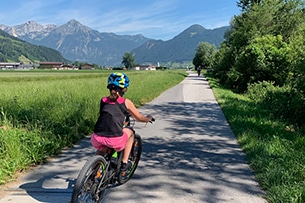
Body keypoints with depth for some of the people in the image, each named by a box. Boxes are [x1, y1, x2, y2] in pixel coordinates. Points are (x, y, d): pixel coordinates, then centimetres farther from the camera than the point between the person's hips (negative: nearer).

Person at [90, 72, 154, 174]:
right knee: (130, 132, 28)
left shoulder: (103, 100, 12)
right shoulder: (126, 102, 5)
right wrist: (149, 118, 38)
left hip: (97, 139, 4)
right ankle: (124, 163, 27)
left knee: (101, 150, 39)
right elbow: (139, 118, 16)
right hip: (115, 140, -4)